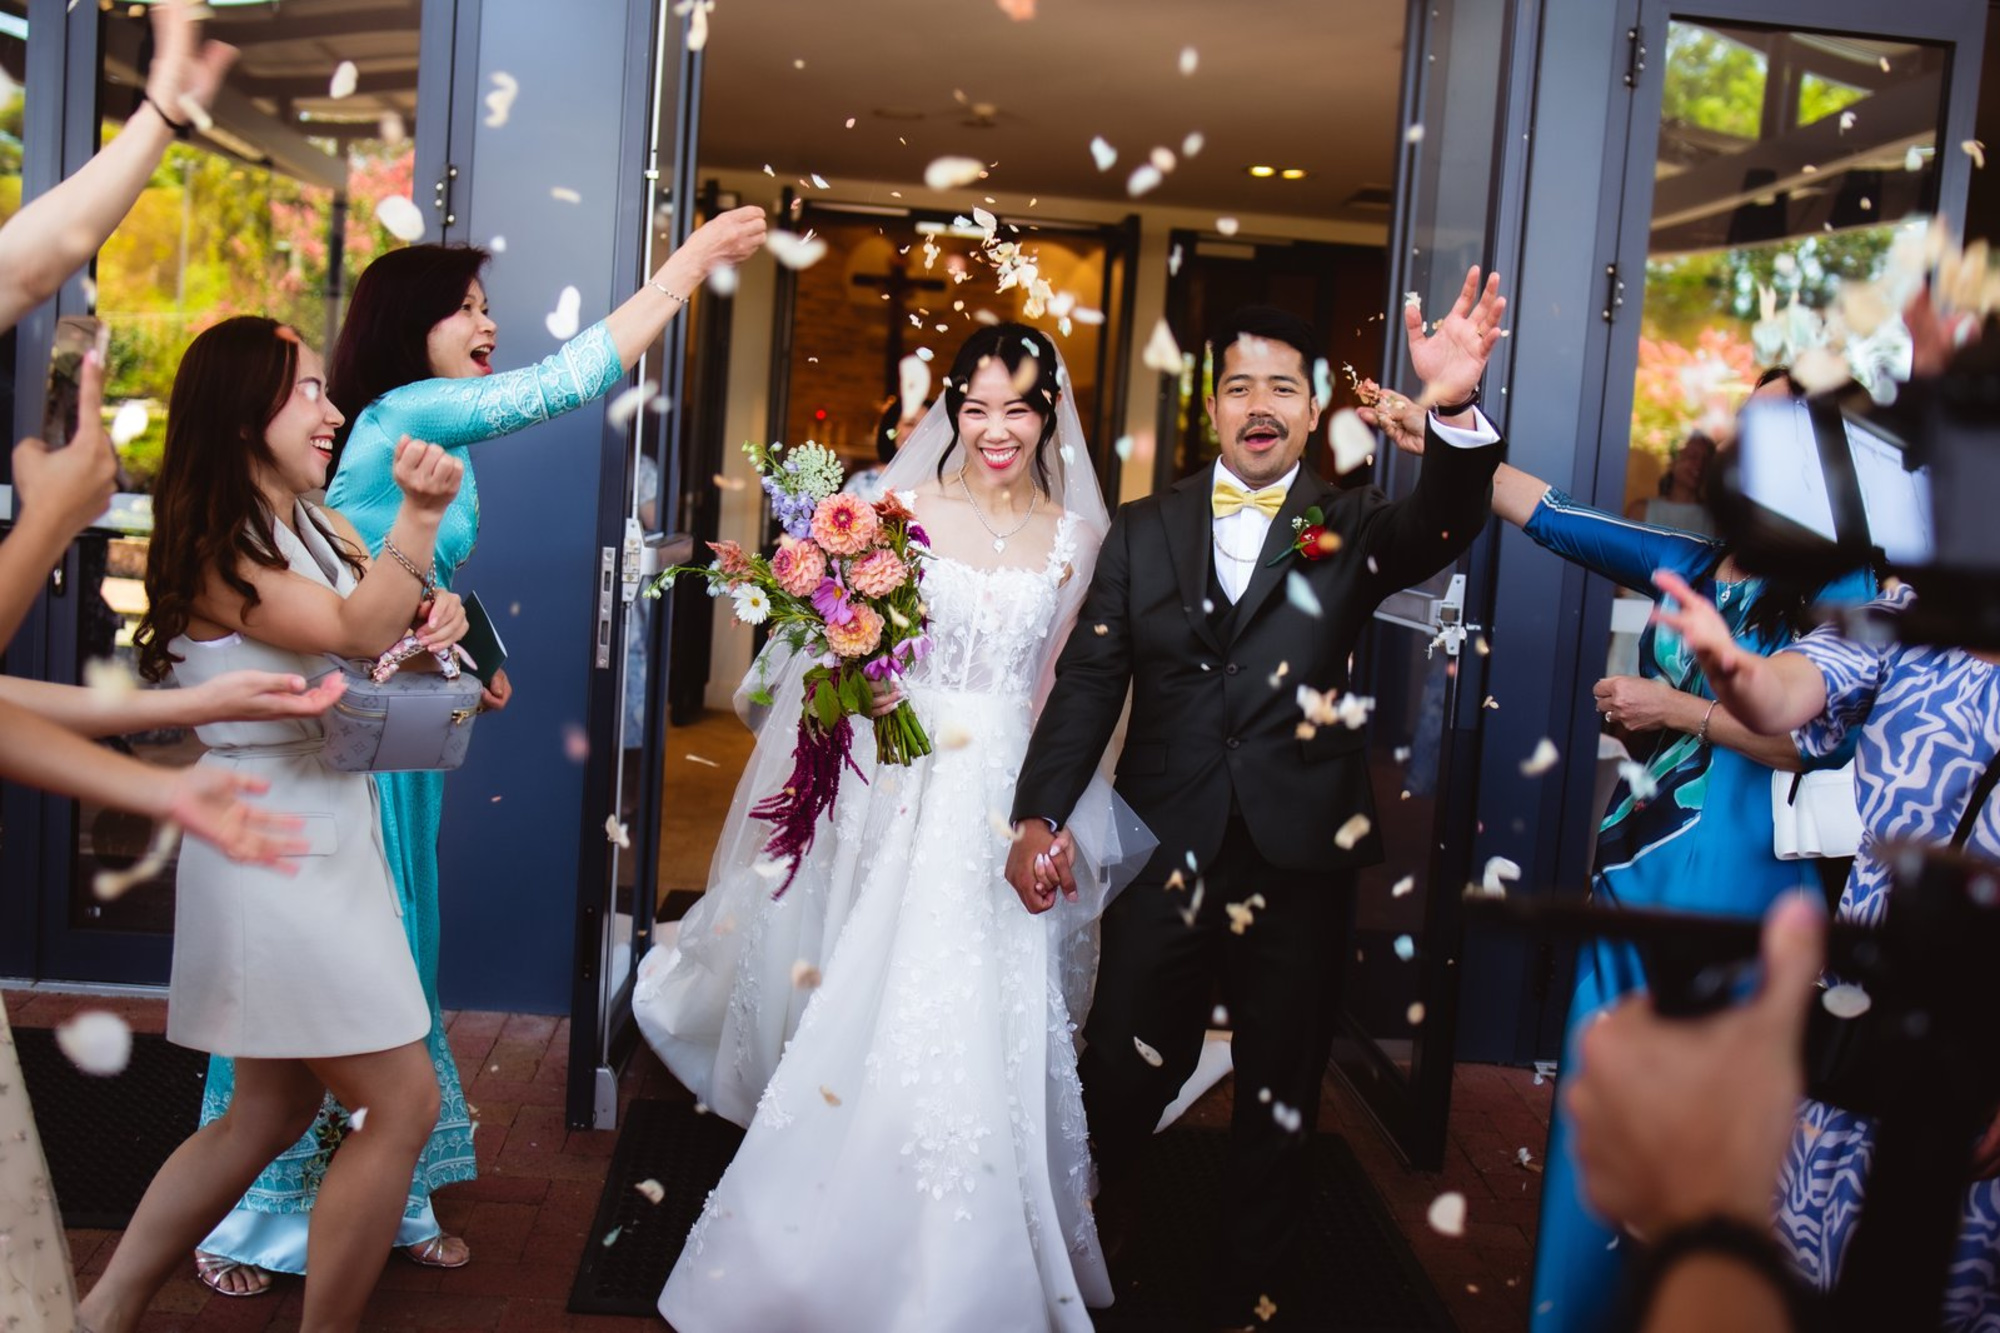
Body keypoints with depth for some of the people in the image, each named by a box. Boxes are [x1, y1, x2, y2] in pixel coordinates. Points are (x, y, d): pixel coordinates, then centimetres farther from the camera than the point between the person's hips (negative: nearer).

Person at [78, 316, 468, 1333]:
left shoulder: (318, 525, 10)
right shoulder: (213, 551, -14)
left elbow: (393, 627, 15)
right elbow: (353, 630, -25)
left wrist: (432, 618, -9)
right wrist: (419, 516, -41)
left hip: (326, 836, 9)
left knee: (270, 1109, 18)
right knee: (404, 1103, -5)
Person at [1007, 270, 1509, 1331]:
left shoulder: (1351, 529, 0)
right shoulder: (1143, 530, 4)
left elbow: (1444, 526, -21)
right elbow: (1088, 681, 1)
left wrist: (1456, 414, -42)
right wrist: (1039, 815, -10)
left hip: (1299, 865, 0)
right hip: (1162, 857, 1)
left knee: (1281, 1103, 14)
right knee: (1123, 1073, 13)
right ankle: (1103, 1219, 44)